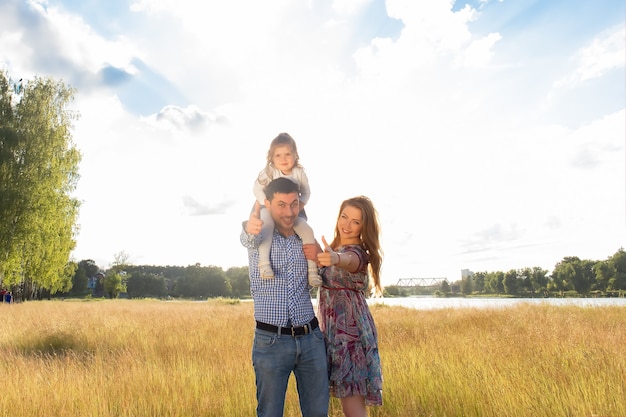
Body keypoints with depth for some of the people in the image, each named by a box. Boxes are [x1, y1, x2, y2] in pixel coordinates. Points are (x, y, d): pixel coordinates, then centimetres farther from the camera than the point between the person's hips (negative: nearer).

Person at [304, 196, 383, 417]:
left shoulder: (357, 253, -16)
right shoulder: (335, 248, 13)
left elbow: (348, 261, -41)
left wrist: (334, 258, -61)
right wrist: (320, 256, -10)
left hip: (351, 333, -8)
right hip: (333, 331, 8)